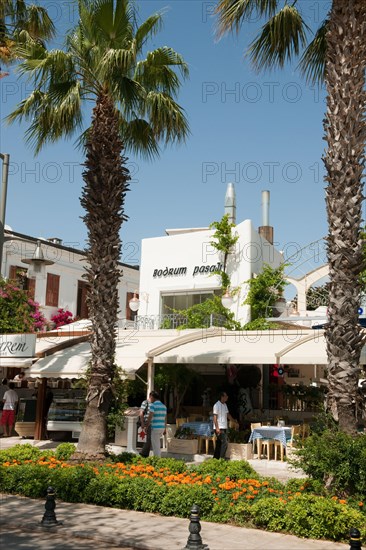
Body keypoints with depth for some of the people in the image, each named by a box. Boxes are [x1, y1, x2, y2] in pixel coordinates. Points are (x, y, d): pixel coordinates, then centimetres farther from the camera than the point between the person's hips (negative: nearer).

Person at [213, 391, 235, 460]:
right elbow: (215, 417, -16)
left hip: (224, 427, 9)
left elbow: (228, 414, 23)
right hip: (219, 428, -9)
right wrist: (217, 428, -20)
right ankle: (222, 458, -8)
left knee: (219, 443, 12)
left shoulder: (225, 405, 13)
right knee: (224, 443, -12)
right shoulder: (217, 405, -13)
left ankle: (215, 458, 20)